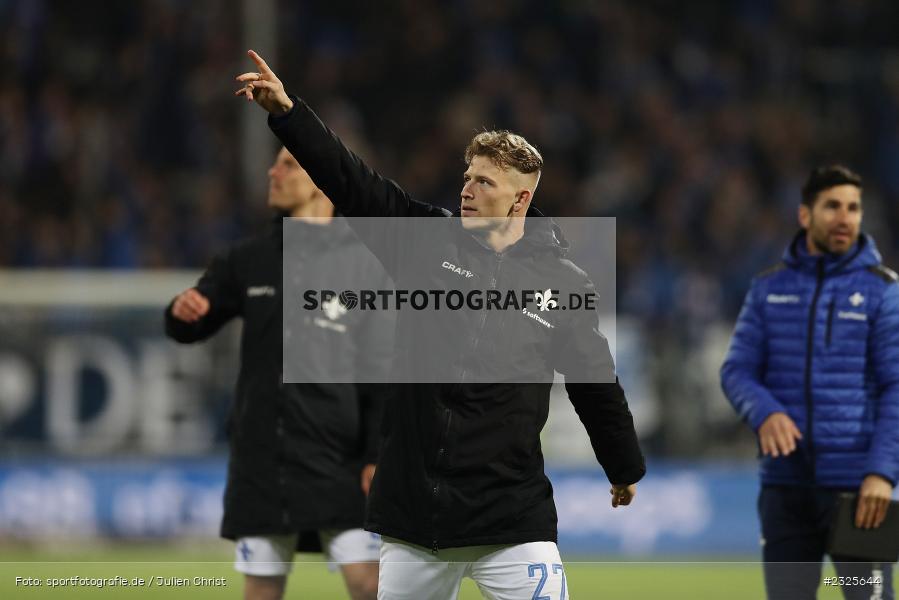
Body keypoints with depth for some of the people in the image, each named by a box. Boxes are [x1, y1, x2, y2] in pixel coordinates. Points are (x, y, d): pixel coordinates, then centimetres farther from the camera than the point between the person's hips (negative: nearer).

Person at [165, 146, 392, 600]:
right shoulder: (248, 261, 10)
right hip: (261, 460, 3)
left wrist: (379, 454, -9)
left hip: (339, 462, -3)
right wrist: (183, 312, -10)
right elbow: (189, 326, 15)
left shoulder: (362, 261, 1)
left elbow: (383, 369, -2)